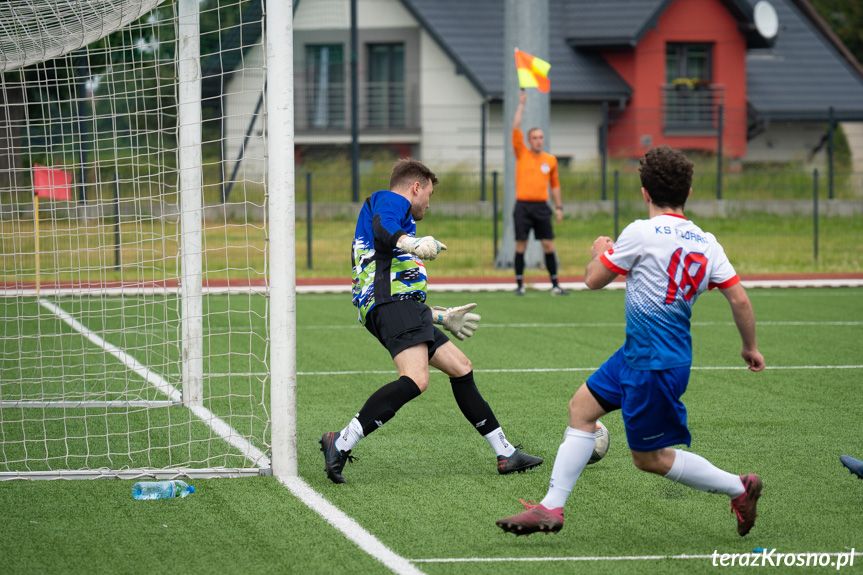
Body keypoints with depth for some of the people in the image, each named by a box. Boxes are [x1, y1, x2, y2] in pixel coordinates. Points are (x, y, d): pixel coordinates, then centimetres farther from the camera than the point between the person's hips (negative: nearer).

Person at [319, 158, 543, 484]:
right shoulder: (389, 200, 7)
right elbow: (381, 228, -20)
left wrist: (442, 317, 46)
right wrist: (411, 243, -40)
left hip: (401, 306, 11)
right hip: (391, 301, -11)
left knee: (460, 367, 14)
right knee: (416, 379, -27)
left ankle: (505, 454, 18)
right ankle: (341, 444, -32)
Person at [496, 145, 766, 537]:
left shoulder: (642, 233, -15)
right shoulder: (706, 243, 2)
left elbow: (594, 280, -4)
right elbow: (740, 300, -1)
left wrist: (601, 252, 18)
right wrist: (751, 347, 15)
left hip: (655, 366, -8)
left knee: (649, 458, 3)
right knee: (582, 406, 13)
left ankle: (739, 488, 9)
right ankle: (551, 508, 13)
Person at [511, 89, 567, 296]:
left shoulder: (550, 160, 10)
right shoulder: (522, 154, 3)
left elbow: (555, 184, 17)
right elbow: (515, 129, -4)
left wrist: (559, 206, 12)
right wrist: (521, 105, -5)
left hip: (541, 206, 2)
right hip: (523, 205, -2)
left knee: (548, 244, -1)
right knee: (521, 245, -2)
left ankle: (555, 284, 5)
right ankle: (519, 284, 5)